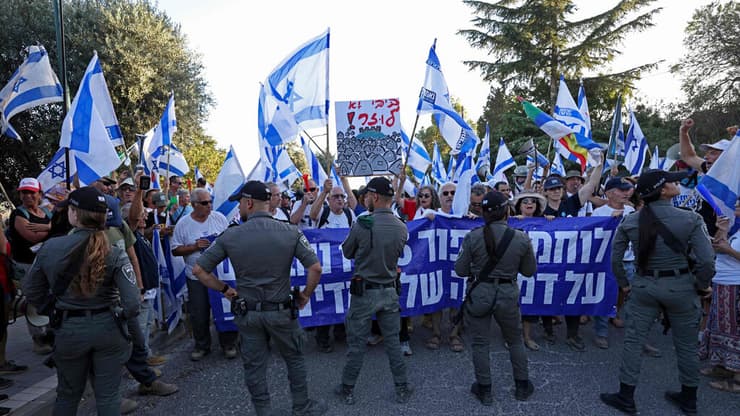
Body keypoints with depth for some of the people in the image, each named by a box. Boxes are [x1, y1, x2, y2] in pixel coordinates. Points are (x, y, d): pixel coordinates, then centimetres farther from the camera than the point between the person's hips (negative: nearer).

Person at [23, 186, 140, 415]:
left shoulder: (49, 248, -10)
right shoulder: (114, 254, -16)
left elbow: (32, 291, 2)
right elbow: (132, 304, -21)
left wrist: (53, 309, 18)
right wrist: (120, 315, 1)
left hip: (69, 329, 2)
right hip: (107, 327, -1)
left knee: (67, 394, 25)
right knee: (108, 395, 13)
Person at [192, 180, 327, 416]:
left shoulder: (230, 236, -9)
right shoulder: (290, 232, -12)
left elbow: (199, 270, -5)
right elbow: (315, 268, -16)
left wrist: (225, 289, 5)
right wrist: (306, 294, -1)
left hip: (248, 313, 1)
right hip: (281, 311, 0)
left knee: (254, 366, 16)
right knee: (294, 359, 19)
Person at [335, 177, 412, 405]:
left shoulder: (362, 224, -18)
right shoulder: (402, 228, -5)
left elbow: (347, 253, -3)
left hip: (364, 292, -3)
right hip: (390, 291, 4)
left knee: (357, 343, 9)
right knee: (393, 341, 16)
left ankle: (347, 390, 25)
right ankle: (402, 389, 26)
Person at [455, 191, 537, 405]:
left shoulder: (473, 237, -14)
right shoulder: (522, 239, -9)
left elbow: (460, 269, -7)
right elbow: (530, 270, 2)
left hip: (478, 294, -1)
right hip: (508, 294, 2)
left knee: (480, 343, 13)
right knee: (515, 340, 23)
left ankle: (484, 390, 26)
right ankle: (523, 386, 37)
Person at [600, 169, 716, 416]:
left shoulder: (629, 222, -6)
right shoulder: (691, 219, -14)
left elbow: (615, 258, -3)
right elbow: (707, 261, -16)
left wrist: (624, 284, 11)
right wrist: (703, 285, 2)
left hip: (644, 286, 1)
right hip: (681, 286, -1)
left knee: (633, 341, 10)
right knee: (686, 345, 18)